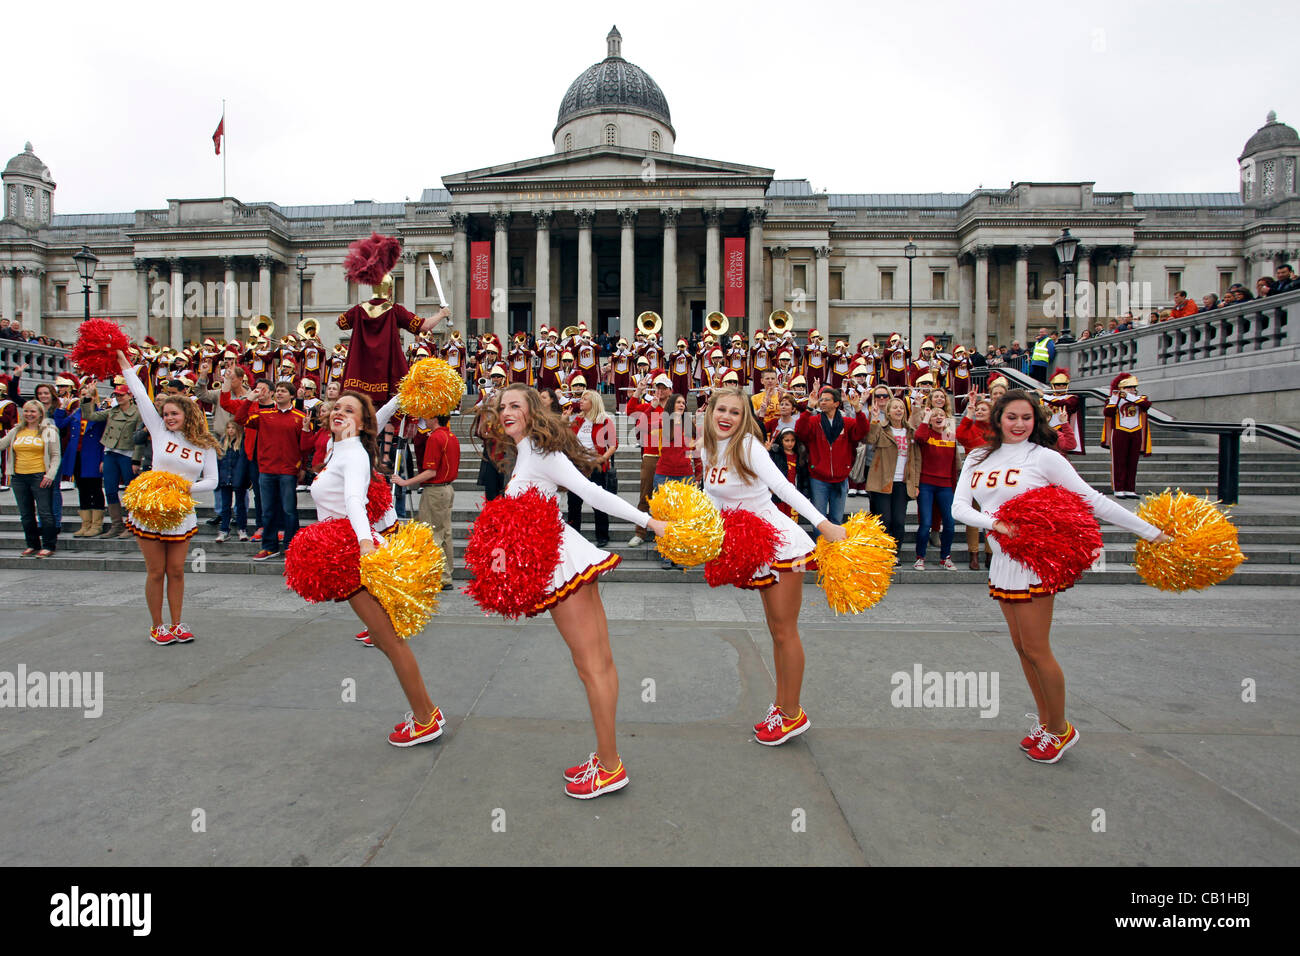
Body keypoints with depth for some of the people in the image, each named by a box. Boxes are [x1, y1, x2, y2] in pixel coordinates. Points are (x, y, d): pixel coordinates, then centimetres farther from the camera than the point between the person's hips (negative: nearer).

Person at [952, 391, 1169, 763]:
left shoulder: (1043, 457, -6)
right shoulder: (978, 458, 8)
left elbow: (1093, 500, -5)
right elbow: (958, 507, -1)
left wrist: (1150, 532, -6)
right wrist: (994, 523, -18)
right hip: (1001, 560, 5)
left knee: (1037, 649, 0)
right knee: (1021, 647, 12)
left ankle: (1060, 729, 18)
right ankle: (1044, 722, 27)